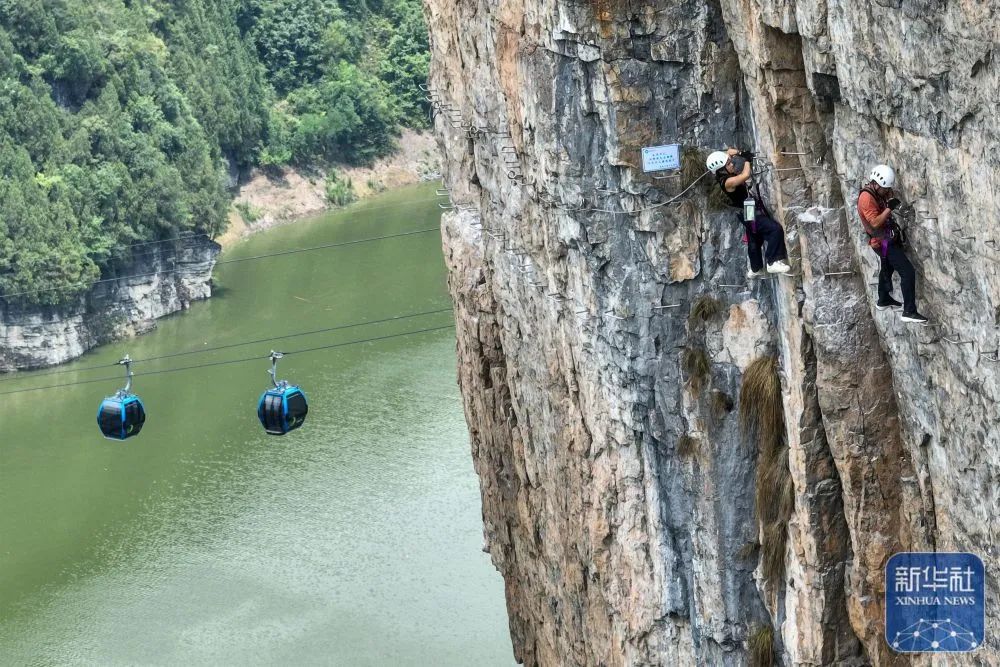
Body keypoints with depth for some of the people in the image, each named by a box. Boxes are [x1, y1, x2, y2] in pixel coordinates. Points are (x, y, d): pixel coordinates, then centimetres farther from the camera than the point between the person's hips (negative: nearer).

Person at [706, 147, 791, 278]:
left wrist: (739, 154, -3)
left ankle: (755, 270, 38)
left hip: (754, 210, 10)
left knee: (755, 241, 23)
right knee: (775, 229, -22)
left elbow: (730, 152, 17)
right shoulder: (727, 182, -24)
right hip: (751, 213, -10)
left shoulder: (731, 173, 2)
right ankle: (773, 263, -22)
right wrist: (746, 159, -21)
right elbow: (745, 175, -37)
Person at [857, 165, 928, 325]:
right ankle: (909, 312, -15)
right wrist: (889, 208, -31)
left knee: (887, 269, 31)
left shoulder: (879, 193, 6)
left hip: (888, 238, 11)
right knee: (908, 272, -15)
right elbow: (875, 222, -27)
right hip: (883, 241, -11)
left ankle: (884, 300, 52)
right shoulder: (866, 198, -22)